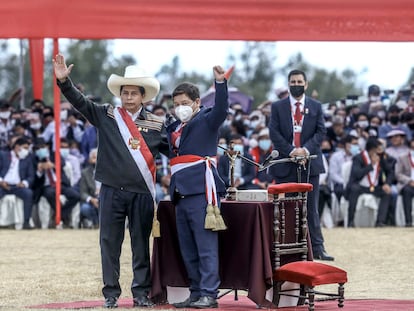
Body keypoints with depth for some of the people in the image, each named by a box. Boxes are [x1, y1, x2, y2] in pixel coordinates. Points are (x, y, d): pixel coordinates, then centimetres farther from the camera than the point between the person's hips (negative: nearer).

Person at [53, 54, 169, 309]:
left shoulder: (156, 124, 6)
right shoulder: (106, 116, 4)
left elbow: (172, 150, 12)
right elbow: (79, 101, -2)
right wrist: (63, 81, -14)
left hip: (142, 192, 0)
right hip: (112, 191, 0)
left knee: (141, 244, 5)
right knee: (110, 242, 3)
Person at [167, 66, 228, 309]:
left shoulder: (206, 120, 0)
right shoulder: (175, 128, 21)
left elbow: (221, 110, -20)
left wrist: (221, 82, -31)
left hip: (202, 191, -8)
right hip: (182, 193, 8)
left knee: (206, 247, -9)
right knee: (188, 250, 11)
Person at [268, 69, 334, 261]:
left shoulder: (316, 107, 11)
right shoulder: (277, 107, 7)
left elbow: (321, 131, 4)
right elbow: (274, 132, -2)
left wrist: (307, 148, -12)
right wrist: (290, 150, -14)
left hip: (310, 162, 1)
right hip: (285, 164, -1)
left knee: (311, 208, 2)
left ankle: (317, 248, 2)